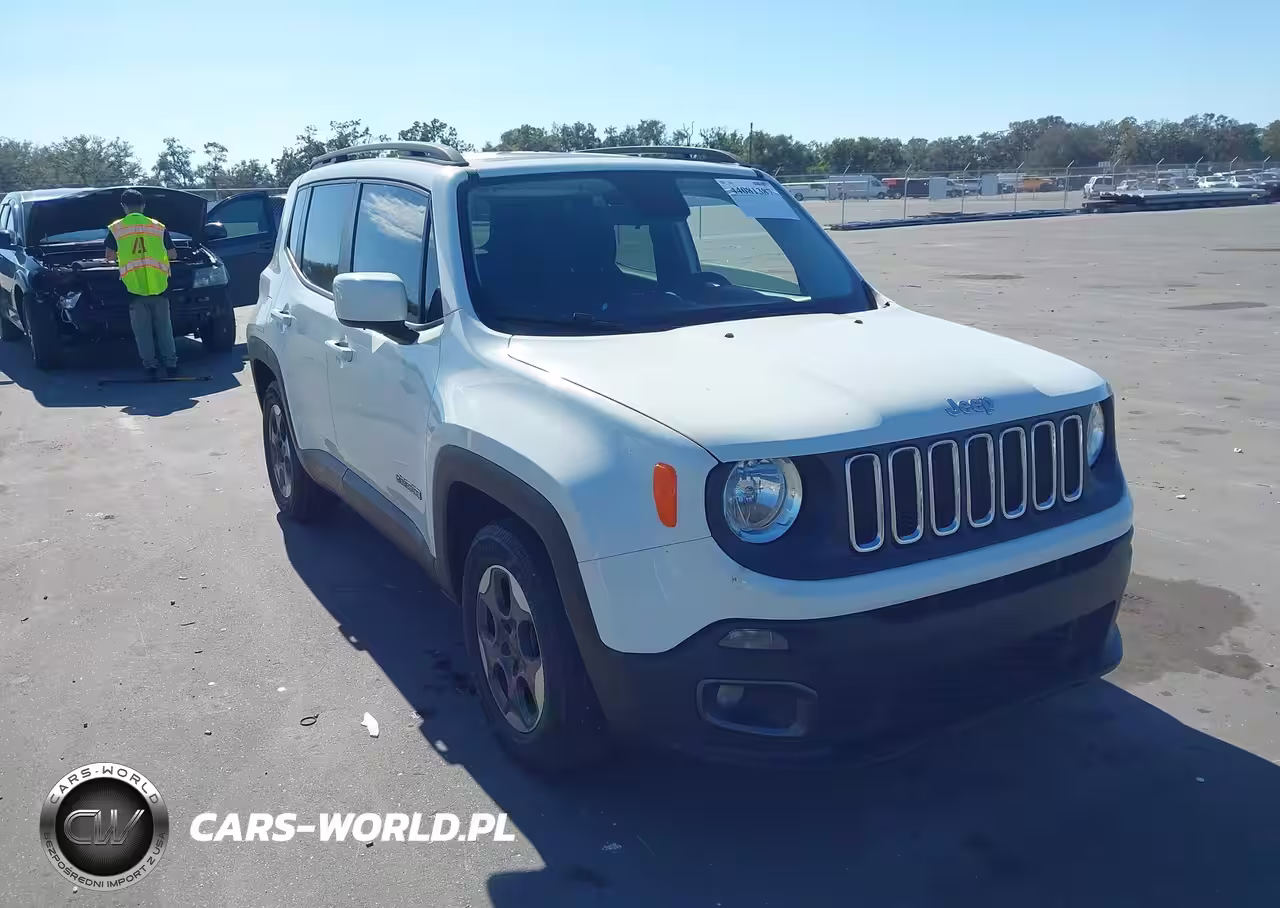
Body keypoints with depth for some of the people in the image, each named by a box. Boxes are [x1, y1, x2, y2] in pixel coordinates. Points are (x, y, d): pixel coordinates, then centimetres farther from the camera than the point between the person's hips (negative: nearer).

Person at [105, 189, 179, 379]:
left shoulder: (115, 229, 3)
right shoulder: (159, 227, 5)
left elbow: (109, 256, 5)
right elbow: (172, 255, 11)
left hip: (134, 288, -1)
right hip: (158, 286, 1)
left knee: (142, 331, 7)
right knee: (164, 328, 10)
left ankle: (151, 366, 6)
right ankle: (171, 364, 10)